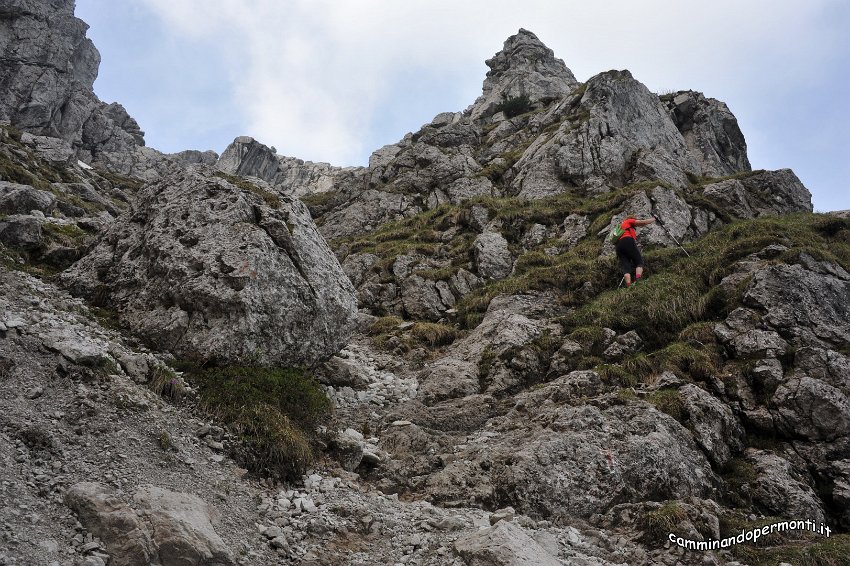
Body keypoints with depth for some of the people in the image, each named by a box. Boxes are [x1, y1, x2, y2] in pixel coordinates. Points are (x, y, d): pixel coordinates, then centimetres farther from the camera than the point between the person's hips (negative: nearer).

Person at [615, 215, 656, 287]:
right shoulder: (629, 221, 21)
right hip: (628, 241, -6)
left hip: (618, 246, 6)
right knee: (639, 262, -6)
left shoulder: (620, 226, 39)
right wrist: (653, 219, 27)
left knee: (626, 268, -6)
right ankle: (638, 281, -32)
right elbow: (643, 222, 11)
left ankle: (629, 286, -25)